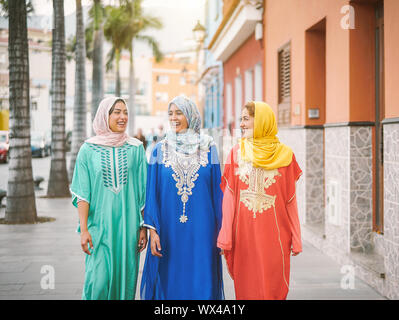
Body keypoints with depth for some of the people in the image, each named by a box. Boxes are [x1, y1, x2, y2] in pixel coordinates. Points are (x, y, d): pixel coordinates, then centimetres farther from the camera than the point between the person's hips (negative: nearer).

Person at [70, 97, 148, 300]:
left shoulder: (136, 148, 4)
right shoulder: (88, 149, 1)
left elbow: (143, 191, 5)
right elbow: (82, 193, -1)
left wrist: (144, 227, 1)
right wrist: (83, 229, -8)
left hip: (128, 225, 2)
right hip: (100, 225, -1)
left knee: (125, 279, 6)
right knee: (98, 280, -8)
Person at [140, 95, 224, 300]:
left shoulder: (208, 148, 4)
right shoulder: (160, 150, 4)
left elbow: (217, 191, 5)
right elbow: (151, 192, 3)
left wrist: (219, 230, 1)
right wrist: (152, 230, -5)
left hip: (201, 232, 0)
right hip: (168, 231, 0)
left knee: (201, 285, 3)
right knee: (168, 283, 4)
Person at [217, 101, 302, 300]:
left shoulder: (285, 155, 3)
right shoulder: (236, 152, 6)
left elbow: (290, 201, 4)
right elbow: (229, 198, 3)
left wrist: (296, 238, 3)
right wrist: (225, 237, -3)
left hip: (274, 234, -1)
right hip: (244, 233, 1)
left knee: (273, 289, 1)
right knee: (246, 289, 6)